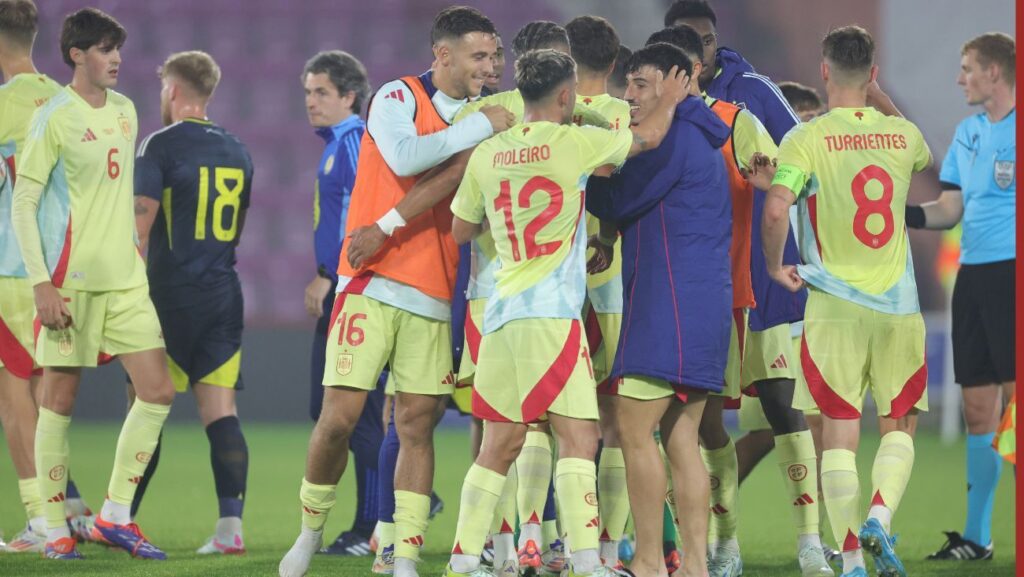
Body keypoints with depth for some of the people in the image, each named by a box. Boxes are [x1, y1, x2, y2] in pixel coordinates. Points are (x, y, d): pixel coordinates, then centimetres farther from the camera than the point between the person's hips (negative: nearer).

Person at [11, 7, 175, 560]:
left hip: (125, 279, 7)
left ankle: (115, 515, 9)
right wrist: (42, 284, -15)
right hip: (70, 280, -7)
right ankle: (55, 529, 8)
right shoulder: (54, 118, -9)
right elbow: (23, 204, -9)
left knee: (158, 392, 0)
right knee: (59, 400, 0)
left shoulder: (125, 111, 12)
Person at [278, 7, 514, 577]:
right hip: (372, 286, -5)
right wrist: (482, 126, -20)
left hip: (432, 295, 5)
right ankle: (311, 528, 13)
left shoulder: (479, 119, 13)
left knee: (417, 424, 0)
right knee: (340, 418, -7)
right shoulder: (399, 98, -4)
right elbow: (404, 157, -24)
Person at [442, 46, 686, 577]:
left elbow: (461, 229, 23)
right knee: (577, 436, -8)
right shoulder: (572, 144, -3)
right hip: (550, 313, -6)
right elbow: (649, 137, 13)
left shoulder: (487, 155, 10)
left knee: (501, 443, 12)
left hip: (502, 313, 6)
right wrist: (671, 99, 32)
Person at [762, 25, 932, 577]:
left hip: (834, 305, -2)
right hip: (899, 305, 2)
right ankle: (880, 516, -12)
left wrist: (775, 265, -2)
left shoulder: (807, 139, -6)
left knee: (839, 433, 2)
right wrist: (874, 99, 38)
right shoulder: (903, 134, 6)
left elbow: (776, 210, -21)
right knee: (899, 427, 13)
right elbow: (926, 161, 31)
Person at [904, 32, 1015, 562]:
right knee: (978, 408, 9)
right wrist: (906, 215, 0)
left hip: (1011, 273, -7)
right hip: (973, 275, 7)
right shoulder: (968, 133, 16)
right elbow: (950, 209, 17)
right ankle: (975, 537, 14)